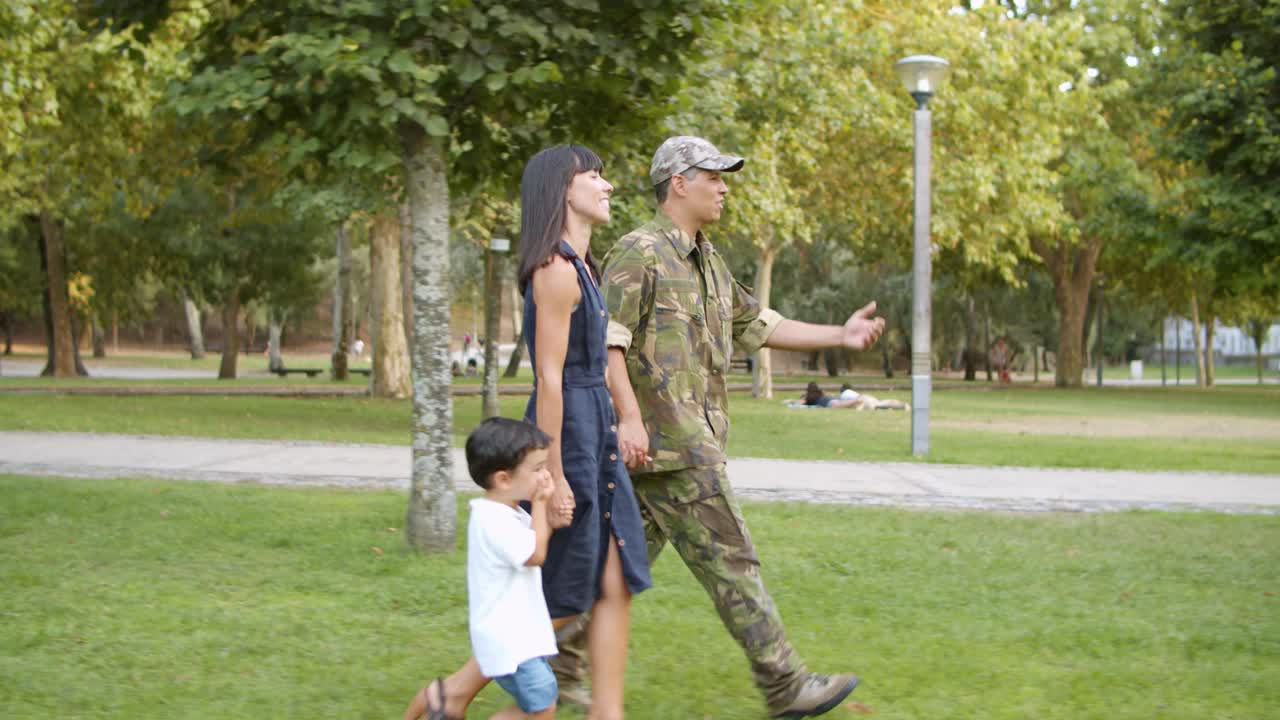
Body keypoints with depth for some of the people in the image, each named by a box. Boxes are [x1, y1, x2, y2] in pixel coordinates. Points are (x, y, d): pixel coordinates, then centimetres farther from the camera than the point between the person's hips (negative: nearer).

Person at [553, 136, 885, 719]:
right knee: (730, 560, -4)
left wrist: (840, 336, 15)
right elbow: (605, 338, -18)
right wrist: (629, 416, -26)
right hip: (664, 441, -10)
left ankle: (554, 663, 18)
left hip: (688, 438, 10)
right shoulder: (638, 253, -10)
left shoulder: (707, 261, 19)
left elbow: (758, 326, 23)